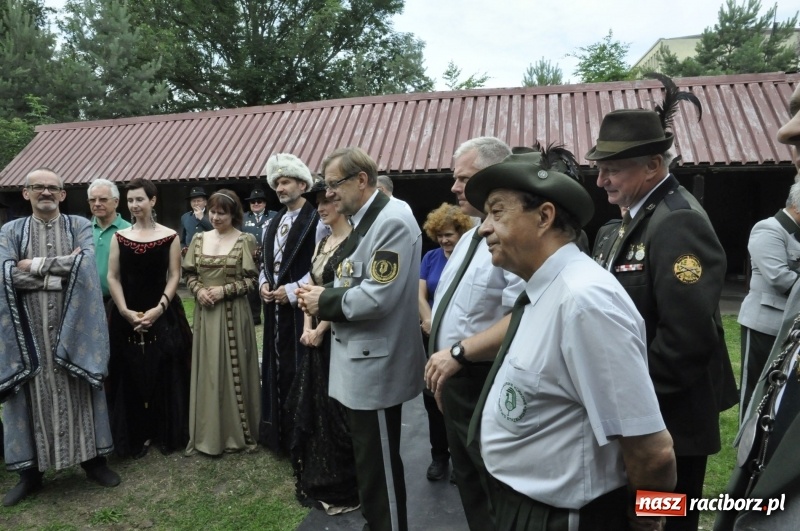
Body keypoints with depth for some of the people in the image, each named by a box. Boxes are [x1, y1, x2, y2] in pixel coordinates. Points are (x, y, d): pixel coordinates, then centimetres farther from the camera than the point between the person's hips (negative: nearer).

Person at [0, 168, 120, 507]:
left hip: (74, 323, -1)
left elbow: (86, 265, -11)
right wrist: (62, 269, -13)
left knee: (79, 390, 6)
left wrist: (36, 265, -10)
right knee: (33, 394, 6)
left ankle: (93, 459, 18)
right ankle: (29, 471, 19)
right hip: (30, 327, 1)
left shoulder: (80, 226, 6)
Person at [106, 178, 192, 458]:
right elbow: (113, 277, 2)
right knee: (131, 377, 6)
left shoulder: (169, 237, 0)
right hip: (127, 317, 2)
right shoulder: (119, 237, 6)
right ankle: (137, 435, 20)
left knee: (166, 375, 3)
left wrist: (158, 309, -14)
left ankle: (166, 434, 18)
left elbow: (174, 277, -3)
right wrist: (126, 312, -10)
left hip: (163, 316, -2)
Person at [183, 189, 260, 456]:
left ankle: (236, 432, 18)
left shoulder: (245, 240, -4)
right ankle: (207, 434, 22)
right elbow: (189, 273, 11)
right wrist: (198, 290, -8)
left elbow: (252, 279, -7)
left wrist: (224, 290, -16)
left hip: (233, 313, -4)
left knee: (233, 369, 3)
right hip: (205, 312, 4)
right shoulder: (199, 239, 9)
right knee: (206, 371, 9)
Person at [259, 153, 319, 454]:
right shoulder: (273, 223, 15)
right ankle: (277, 434, 28)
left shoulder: (317, 220, -12)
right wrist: (264, 283, 3)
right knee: (276, 368, 14)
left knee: (299, 370, -1)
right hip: (275, 307, 8)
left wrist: (292, 290, -17)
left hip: (301, 308, -8)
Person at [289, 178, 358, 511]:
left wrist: (320, 330, -14)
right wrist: (307, 327, 1)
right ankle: (318, 481, 34)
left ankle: (343, 489, 21)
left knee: (337, 410, 2)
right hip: (317, 336, 9)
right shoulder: (322, 243, 13)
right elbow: (312, 288, 12)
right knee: (313, 407, 16)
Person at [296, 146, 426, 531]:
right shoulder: (363, 220, 12)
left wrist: (324, 302, -14)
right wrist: (322, 299, -1)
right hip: (358, 358, 10)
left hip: (376, 364, -10)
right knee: (367, 459, 22)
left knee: (379, 466, 6)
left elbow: (379, 296, -27)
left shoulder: (392, 220, -19)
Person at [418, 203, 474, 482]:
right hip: (432, 339, 4)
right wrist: (428, 321, -18)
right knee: (432, 395, 10)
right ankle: (439, 455, 29)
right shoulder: (431, 257, 6)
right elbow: (420, 294, 1)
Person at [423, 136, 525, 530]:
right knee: (467, 483, 24)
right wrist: (442, 373, 17)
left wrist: (458, 353, -26)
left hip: (486, 386, -9)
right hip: (454, 381, 9)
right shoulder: (468, 238, 13)